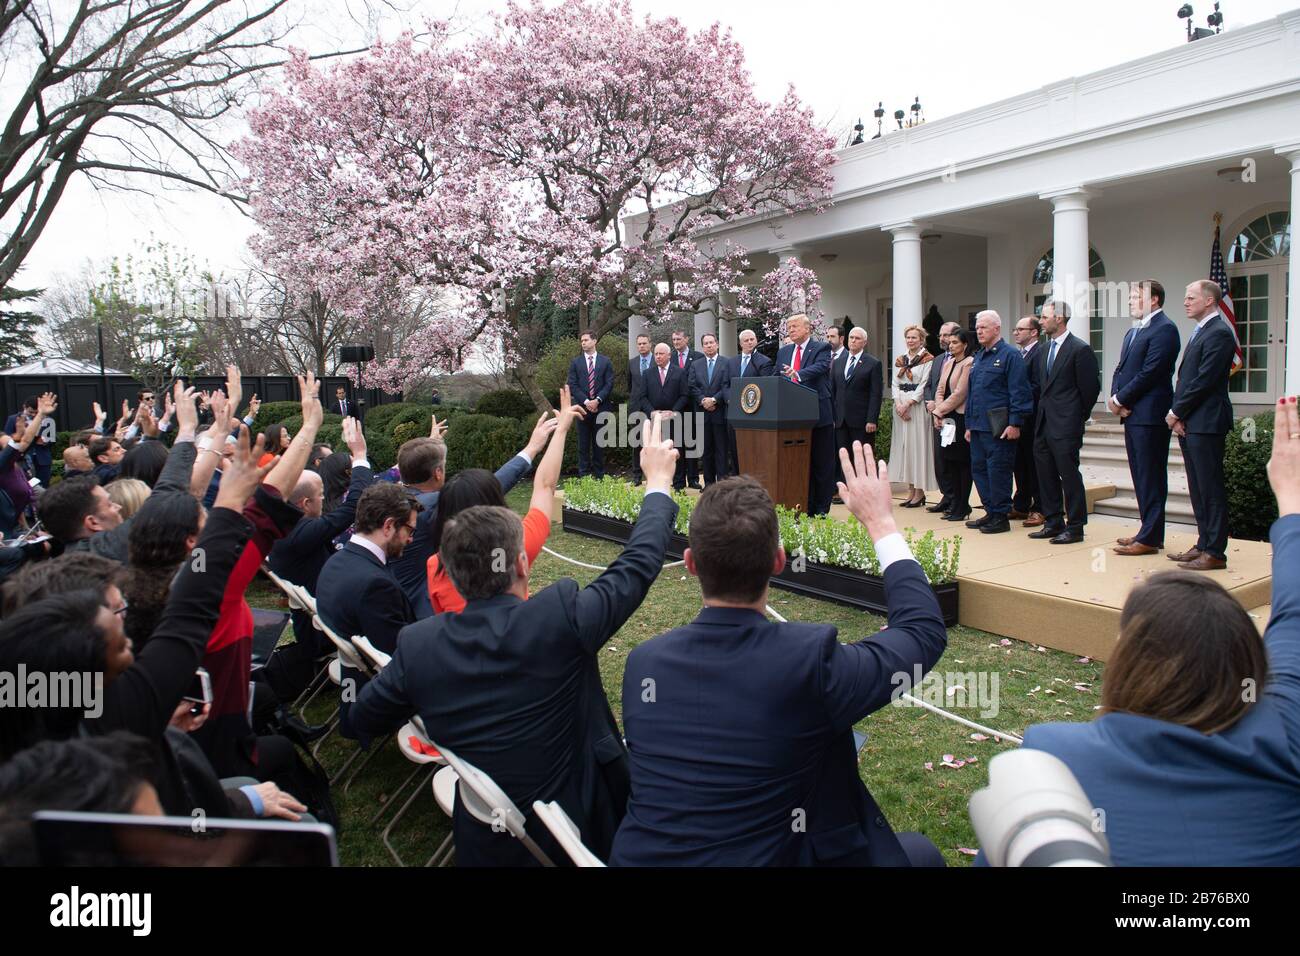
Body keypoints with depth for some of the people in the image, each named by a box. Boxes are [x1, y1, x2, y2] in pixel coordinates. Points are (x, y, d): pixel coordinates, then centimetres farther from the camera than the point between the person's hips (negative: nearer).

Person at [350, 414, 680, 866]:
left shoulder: (418, 643, -14)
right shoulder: (560, 615, -25)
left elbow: (365, 718, 3)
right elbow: (638, 563, -11)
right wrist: (658, 482, 3)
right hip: (581, 831, -4)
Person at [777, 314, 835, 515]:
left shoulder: (822, 348, -2)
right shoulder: (783, 352, 16)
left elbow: (820, 367, -20)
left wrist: (797, 374, -38)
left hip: (818, 415, -5)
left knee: (822, 464, 2)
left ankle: (821, 509, 9)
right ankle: (804, 507, 17)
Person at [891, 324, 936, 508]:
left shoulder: (927, 359, -3)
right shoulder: (900, 360, 14)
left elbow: (924, 385, -10)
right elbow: (895, 384, 9)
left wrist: (907, 404, -16)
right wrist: (898, 404, -6)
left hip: (917, 406, -6)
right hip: (900, 407, 6)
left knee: (917, 444, -5)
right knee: (904, 445, 5)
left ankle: (919, 492, 1)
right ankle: (910, 491, 11)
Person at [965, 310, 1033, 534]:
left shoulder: (1010, 355, -7)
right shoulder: (978, 357, 18)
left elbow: (1019, 392, -12)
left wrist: (1015, 423, -17)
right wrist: (969, 424, 18)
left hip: (999, 428, -8)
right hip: (978, 426, 8)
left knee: (998, 471, -4)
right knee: (978, 469, 10)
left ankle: (1001, 517, 4)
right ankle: (990, 512, 20)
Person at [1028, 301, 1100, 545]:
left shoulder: (1080, 349, -10)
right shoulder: (1043, 349, 12)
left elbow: (1090, 387, -8)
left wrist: (1081, 417, -2)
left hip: (1066, 425, -8)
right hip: (1043, 423, 8)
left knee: (1069, 474, -3)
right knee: (1046, 474, 12)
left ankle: (1075, 527, 5)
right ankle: (1053, 522, 22)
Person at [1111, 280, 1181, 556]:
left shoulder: (1164, 329, -10)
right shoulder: (1133, 332, 20)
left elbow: (1150, 372, -18)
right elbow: (1121, 369, 17)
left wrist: (1120, 399, -12)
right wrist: (1116, 398, -1)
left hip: (1150, 415, -9)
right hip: (1132, 415, 9)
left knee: (1151, 478, -6)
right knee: (1141, 478, 14)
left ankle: (1150, 538, -3)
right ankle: (1149, 531, 22)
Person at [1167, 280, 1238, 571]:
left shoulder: (1219, 333, -12)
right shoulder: (1201, 332, 19)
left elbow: (1204, 380, -18)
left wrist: (1176, 412, -9)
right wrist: (1178, 415, 5)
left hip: (1206, 423, -10)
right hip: (1189, 423, 10)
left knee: (1211, 489, -5)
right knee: (1198, 490, 14)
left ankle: (1215, 552, 0)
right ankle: (1204, 544, 22)